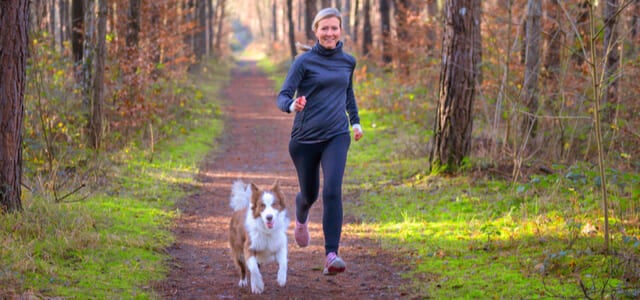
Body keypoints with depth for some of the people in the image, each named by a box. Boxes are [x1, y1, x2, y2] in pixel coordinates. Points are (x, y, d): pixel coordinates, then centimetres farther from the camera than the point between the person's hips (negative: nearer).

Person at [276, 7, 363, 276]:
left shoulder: (348, 61, 7)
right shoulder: (304, 61, -5)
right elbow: (283, 96, -12)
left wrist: (355, 120, 20)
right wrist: (292, 105, -33)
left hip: (337, 136, 1)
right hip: (305, 138, -1)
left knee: (332, 191, -18)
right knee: (309, 194, 14)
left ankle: (331, 254, -21)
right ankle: (301, 219, 53)